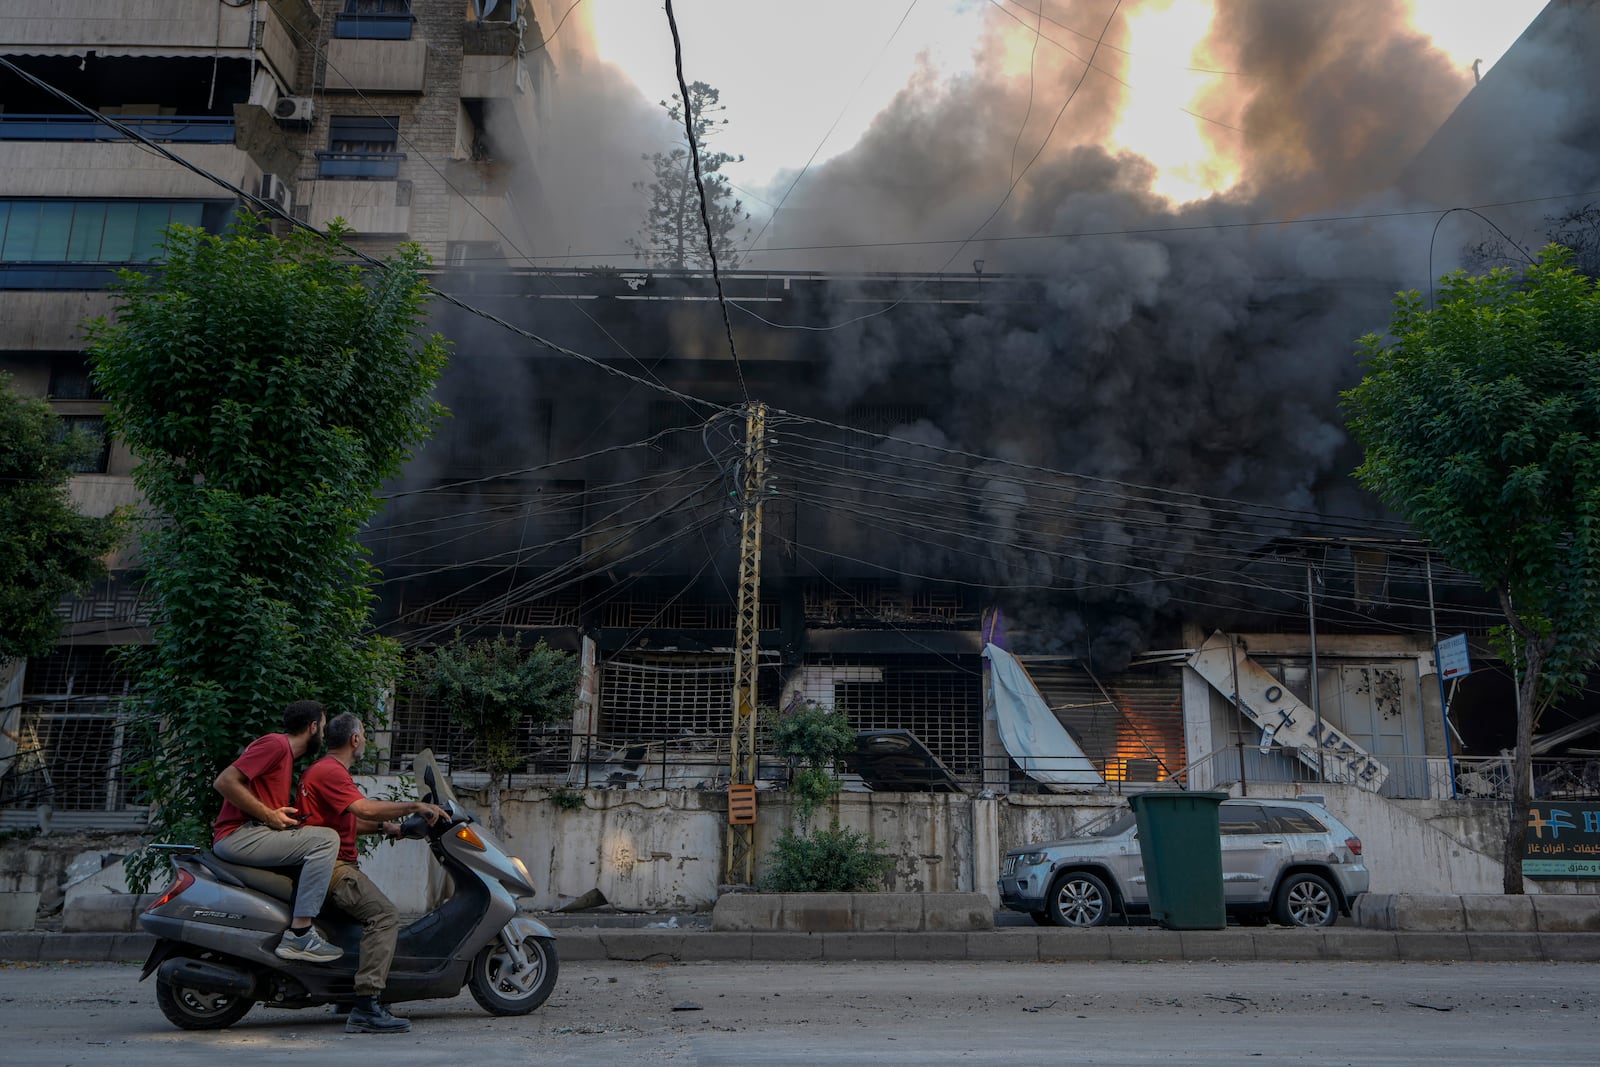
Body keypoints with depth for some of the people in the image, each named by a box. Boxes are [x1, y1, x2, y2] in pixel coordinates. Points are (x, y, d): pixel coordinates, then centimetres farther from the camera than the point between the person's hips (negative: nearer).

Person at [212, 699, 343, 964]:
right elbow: (224, 781, -17)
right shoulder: (275, 744, -7)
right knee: (326, 839, -20)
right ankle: (298, 935, -23)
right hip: (237, 835, -10)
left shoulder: (287, 754, 24)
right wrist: (269, 815, -16)